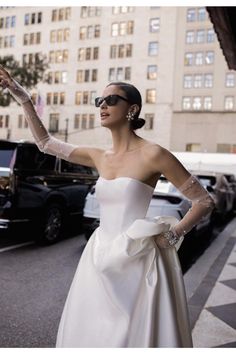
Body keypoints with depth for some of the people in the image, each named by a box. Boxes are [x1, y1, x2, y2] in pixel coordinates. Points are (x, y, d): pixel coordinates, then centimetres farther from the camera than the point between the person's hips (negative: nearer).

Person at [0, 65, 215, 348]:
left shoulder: (152, 154, -11)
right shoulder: (99, 157, 6)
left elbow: (204, 201, -5)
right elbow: (45, 143, 15)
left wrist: (173, 234, -14)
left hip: (138, 262, -6)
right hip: (101, 261, 6)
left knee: (135, 336, 7)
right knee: (91, 335, 17)